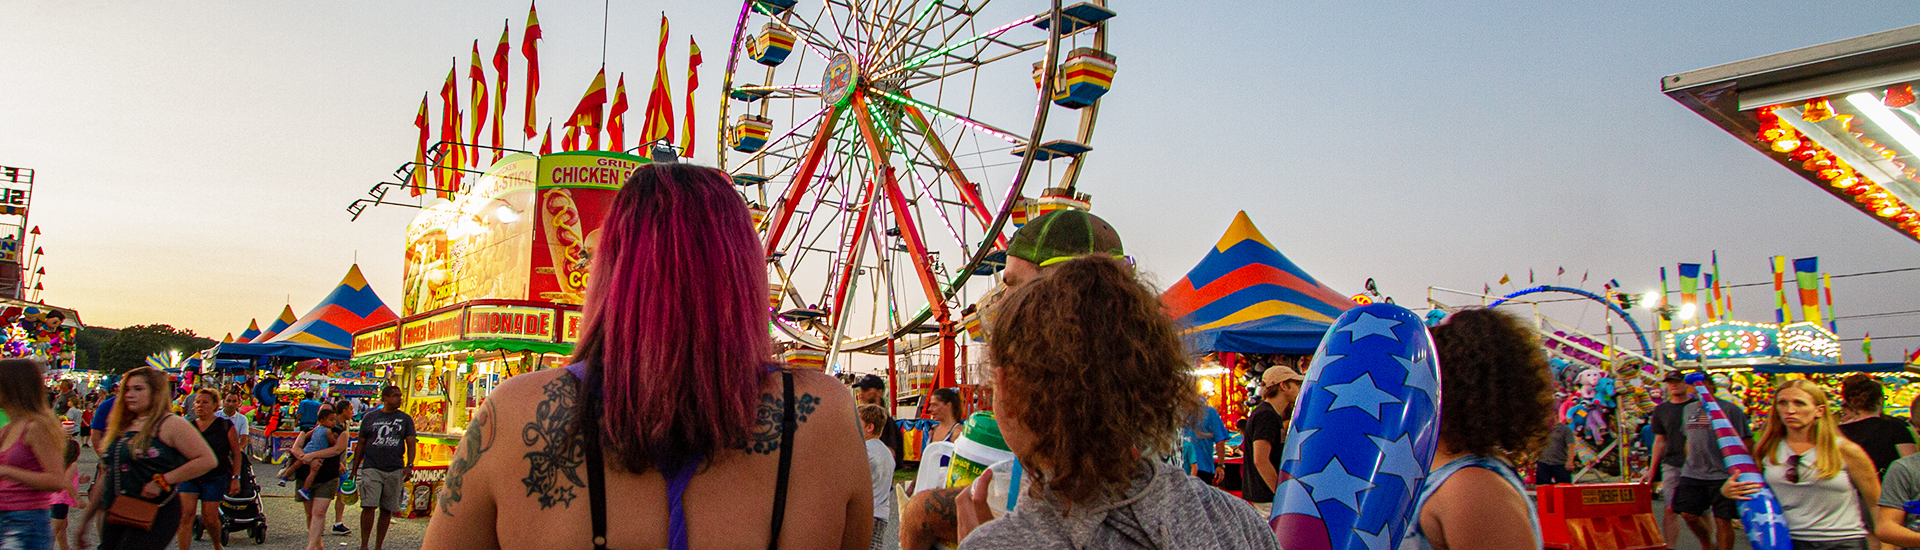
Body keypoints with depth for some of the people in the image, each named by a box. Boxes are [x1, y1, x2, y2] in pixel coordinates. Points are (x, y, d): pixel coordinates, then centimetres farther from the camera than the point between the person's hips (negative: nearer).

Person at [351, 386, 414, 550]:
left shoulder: (405, 419, 9)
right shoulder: (370, 417, 8)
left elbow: (410, 444, 5)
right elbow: (360, 444, 12)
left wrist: (409, 465, -8)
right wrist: (354, 468, 10)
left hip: (395, 470, 1)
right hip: (371, 468, -1)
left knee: (387, 510, 4)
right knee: (368, 506, -12)